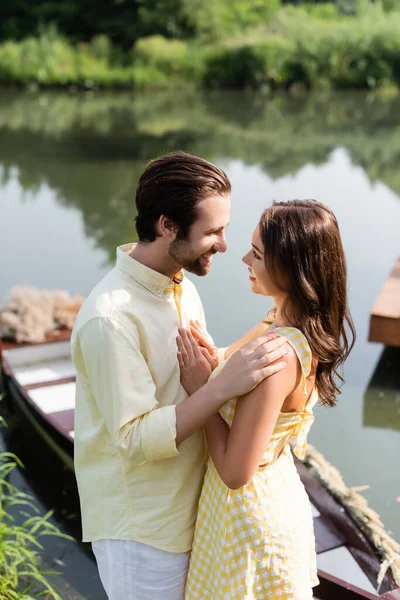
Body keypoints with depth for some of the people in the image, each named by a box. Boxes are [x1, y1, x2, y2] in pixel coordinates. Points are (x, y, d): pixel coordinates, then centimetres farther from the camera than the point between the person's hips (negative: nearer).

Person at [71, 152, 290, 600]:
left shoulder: (181, 286, 1)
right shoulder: (110, 318, -27)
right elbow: (135, 438, -27)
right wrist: (224, 385, -34)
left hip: (187, 508, 8)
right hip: (141, 529, -8)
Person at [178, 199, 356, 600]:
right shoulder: (306, 330, -5)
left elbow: (235, 470, -28)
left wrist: (198, 383, -22)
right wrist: (214, 363, -11)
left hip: (251, 516, -8)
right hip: (279, 495, 8)